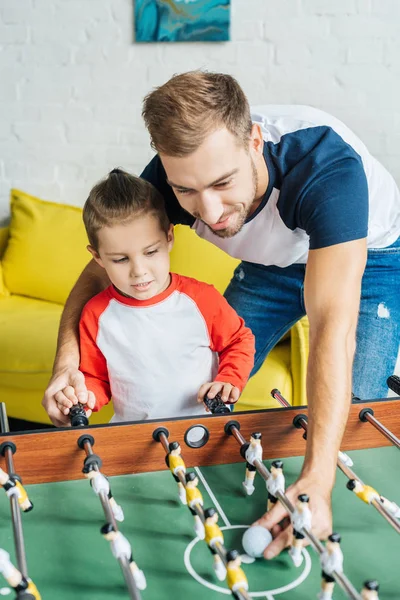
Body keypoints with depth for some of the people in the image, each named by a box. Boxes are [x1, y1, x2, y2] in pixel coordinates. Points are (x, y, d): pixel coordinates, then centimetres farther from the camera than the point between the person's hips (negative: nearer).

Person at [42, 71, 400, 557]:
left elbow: (333, 329, -49)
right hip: (271, 263, 4)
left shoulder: (329, 164, -43)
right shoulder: (166, 181, -29)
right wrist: (67, 360, -37)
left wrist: (316, 482, -56)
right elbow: (99, 273, -18)